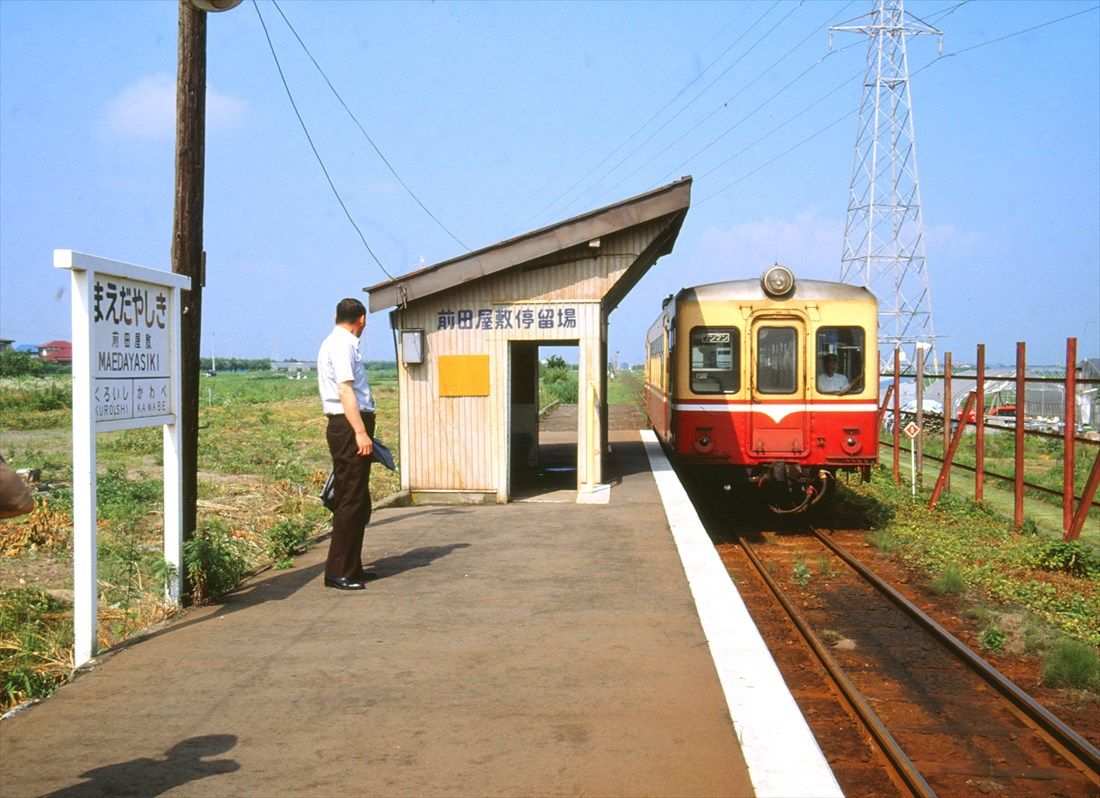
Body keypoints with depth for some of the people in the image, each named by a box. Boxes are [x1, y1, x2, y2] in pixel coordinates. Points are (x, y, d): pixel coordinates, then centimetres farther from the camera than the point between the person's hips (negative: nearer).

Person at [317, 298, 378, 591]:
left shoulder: (333, 343, 20)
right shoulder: (343, 345, -11)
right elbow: (345, 391, -20)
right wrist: (361, 432, -24)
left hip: (344, 427, 11)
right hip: (349, 426, -11)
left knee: (357, 501, 15)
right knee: (352, 501, -8)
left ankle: (351, 568, 22)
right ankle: (339, 572, -4)